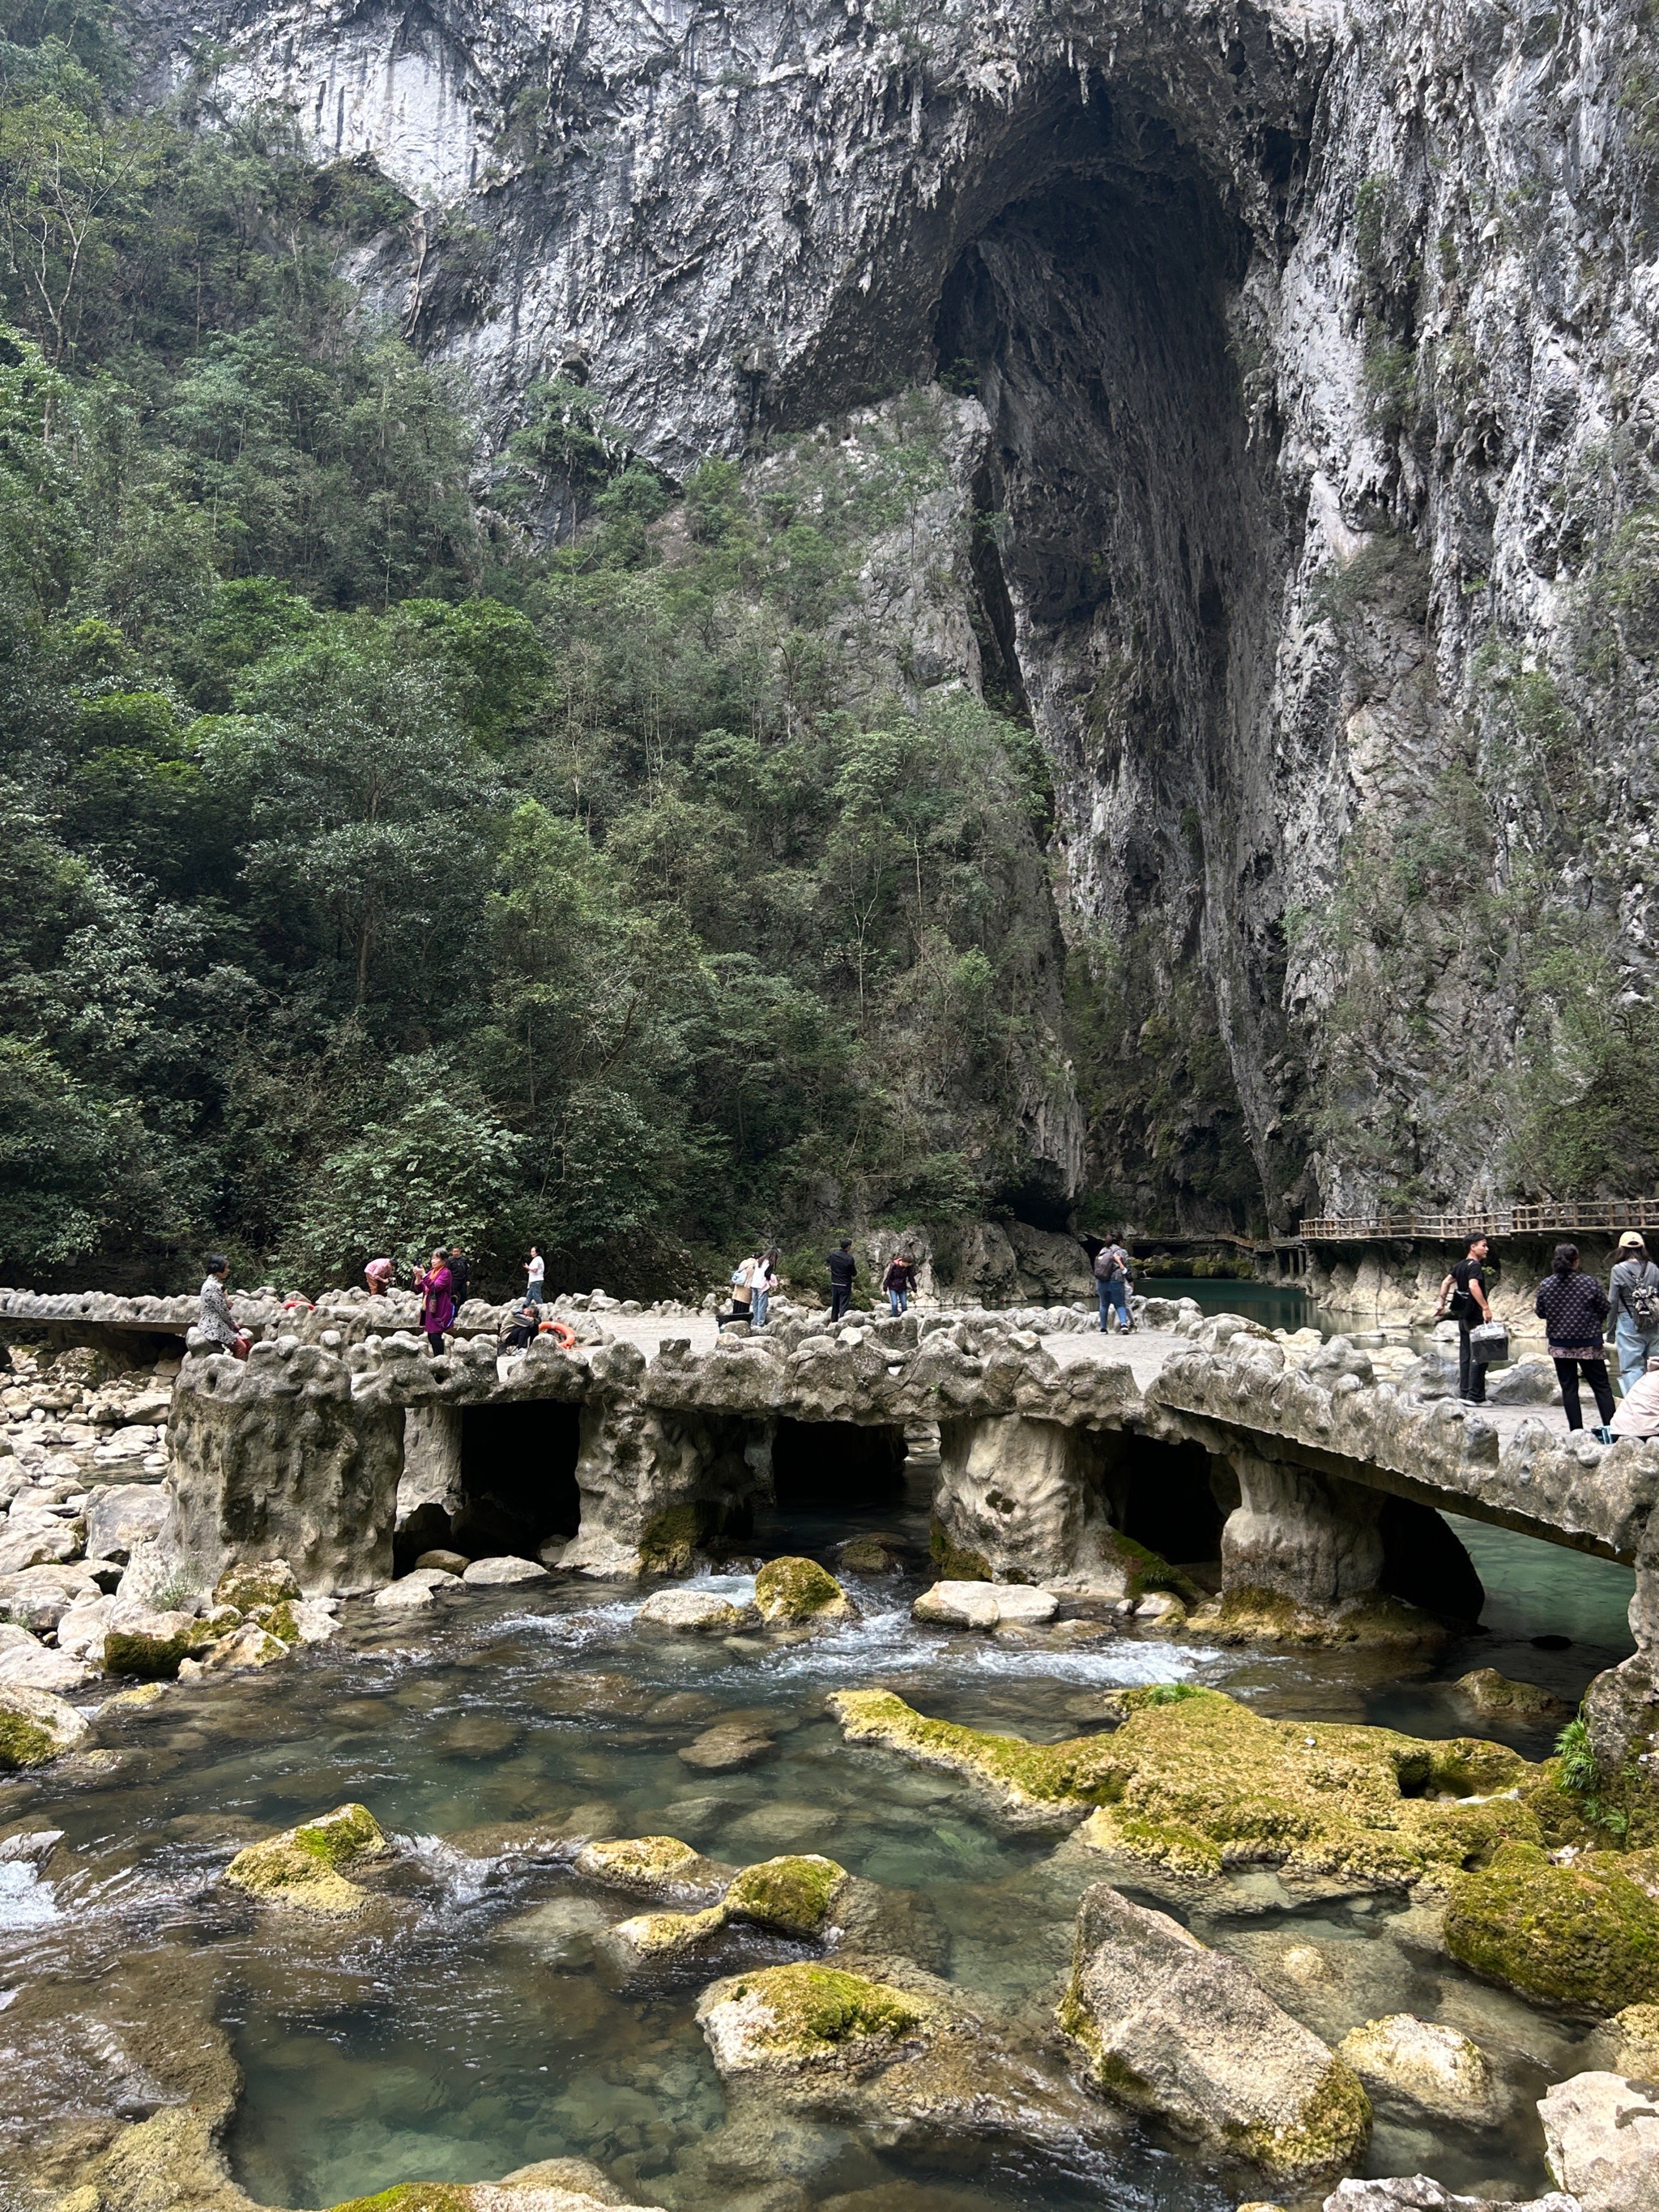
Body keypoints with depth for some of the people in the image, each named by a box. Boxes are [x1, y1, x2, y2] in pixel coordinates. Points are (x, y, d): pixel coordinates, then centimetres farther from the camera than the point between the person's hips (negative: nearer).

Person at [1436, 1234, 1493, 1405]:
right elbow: (1473, 1286, -29)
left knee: (1465, 1355, 11)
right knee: (1478, 1355, -6)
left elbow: (1446, 1282, 17)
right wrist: (1486, 1308, -30)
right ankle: (1475, 1396, -7)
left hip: (1463, 1316, 9)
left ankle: (1464, 1393, 13)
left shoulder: (1461, 1265, 13)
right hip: (1475, 1315, -9)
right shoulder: (1475, 1266, -14)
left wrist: (1442, 1304, 20)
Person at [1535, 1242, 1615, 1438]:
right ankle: (1610, 1428, 2)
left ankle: (1576, 1430, 6)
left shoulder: (1546, 1285, -6)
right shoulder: (1589, 1282, -12)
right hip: (1589, 1344, -2)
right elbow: (1604, 1310, -3)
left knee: (1569, 1388, 7)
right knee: (1601, 1386, 8)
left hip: (1560, 1345, 2)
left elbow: (1541, 1313, 3)